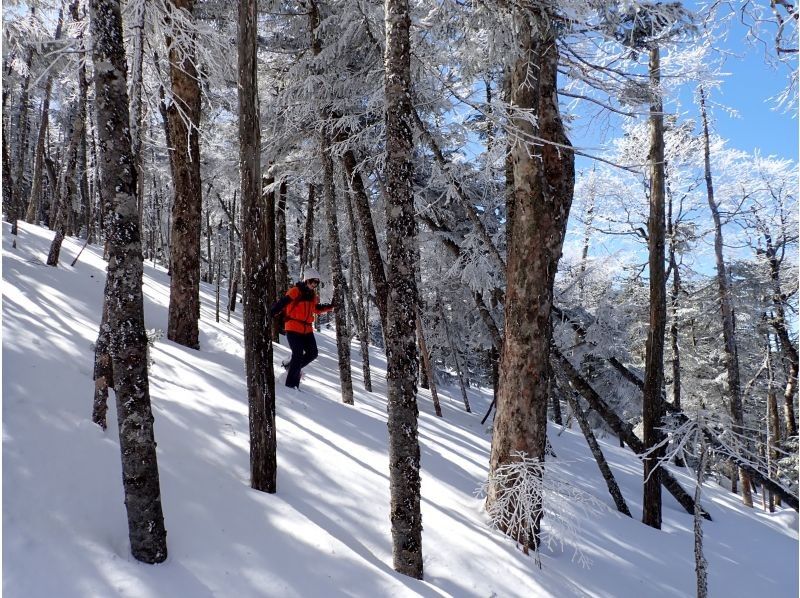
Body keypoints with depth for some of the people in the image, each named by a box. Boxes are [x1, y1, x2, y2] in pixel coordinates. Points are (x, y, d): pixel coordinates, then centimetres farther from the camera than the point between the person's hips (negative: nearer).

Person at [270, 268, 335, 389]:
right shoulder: (295, 291, -9)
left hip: (307, 330, 8)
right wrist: (270, 314, -24)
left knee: (313, 353, 3)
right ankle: (291, 383, -4)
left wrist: (330, 306, 21)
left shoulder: (313, 295, 15)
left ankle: (291, 367, 24)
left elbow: (317, 309, 31)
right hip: (293, 328, -8)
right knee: (298, 354, -12)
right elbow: (281, 304, -15)